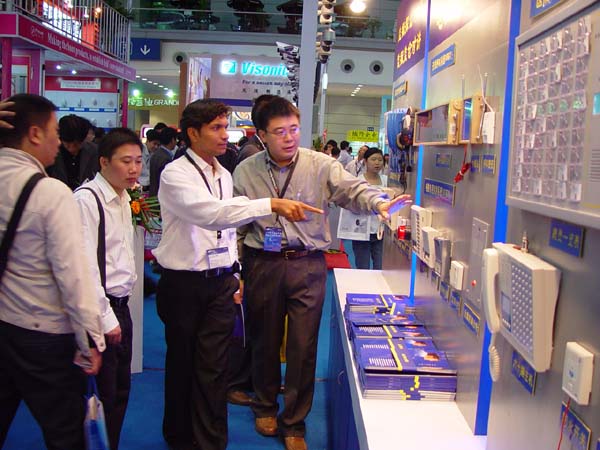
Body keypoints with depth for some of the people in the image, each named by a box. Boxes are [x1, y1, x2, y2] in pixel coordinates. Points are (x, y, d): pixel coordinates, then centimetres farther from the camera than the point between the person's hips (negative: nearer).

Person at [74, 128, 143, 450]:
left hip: (120, 305, 9)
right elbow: (86, 267, -19)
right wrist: (106, 319, -16)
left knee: (121, 389, 17)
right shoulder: (87, 199, -16)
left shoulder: (122, 199, 11)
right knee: (104, 393, 1)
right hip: (100, 308, -8)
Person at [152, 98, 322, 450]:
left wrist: (233, 274, 13)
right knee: (182, 365, 13)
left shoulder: (224, 175, 8)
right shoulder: (176, 174, -15)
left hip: (221, 283, 5)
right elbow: (211, 213, -33)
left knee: (215, 368, 6)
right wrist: (272, 205, -39)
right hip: (183, 285, -4)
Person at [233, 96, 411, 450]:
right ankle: (265, 406, 40)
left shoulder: (320, 165, -3)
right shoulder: (245, 172, 2)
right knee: (265, 340, 16)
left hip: (308, 265, -1)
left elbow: (352, 189, -13)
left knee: (304, 346, 4)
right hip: (262, 264, 1)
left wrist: (378, 203, -35)